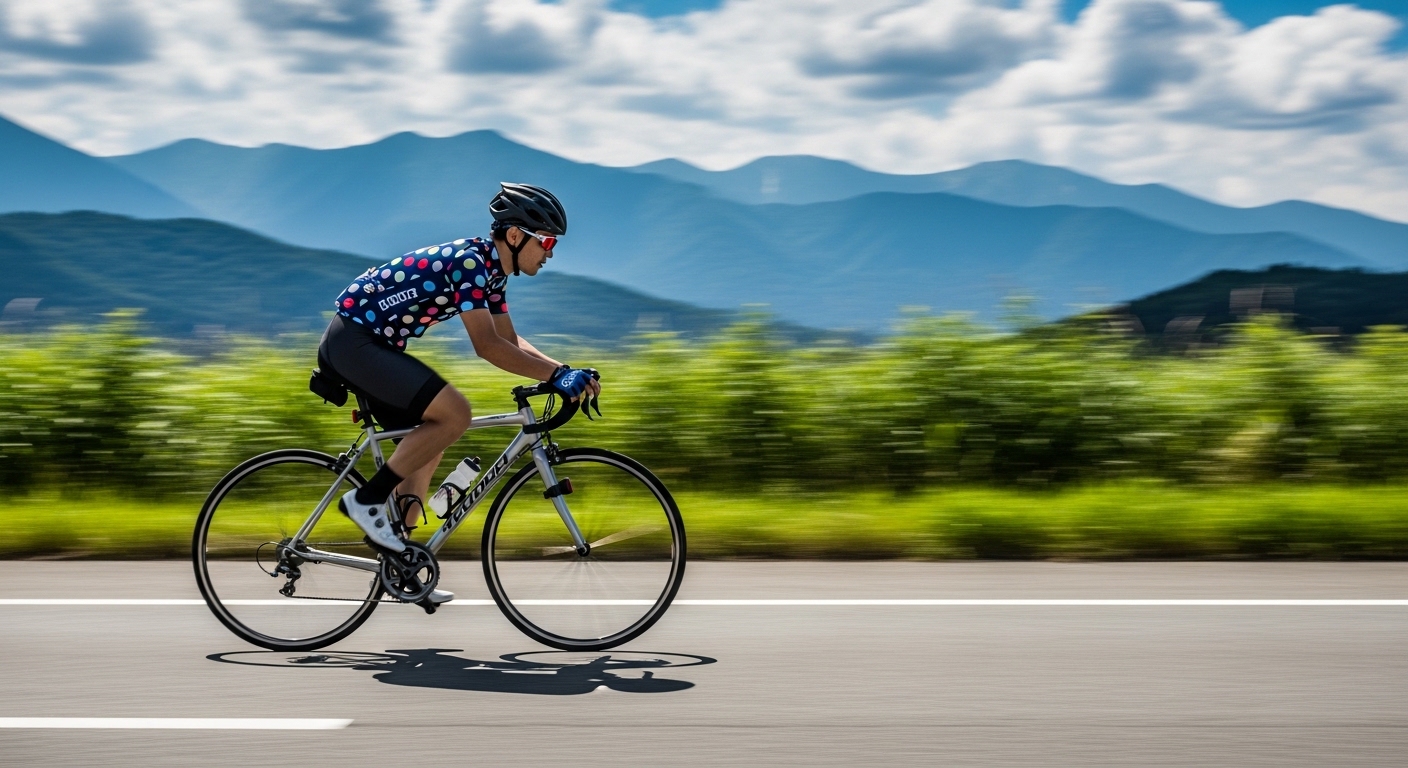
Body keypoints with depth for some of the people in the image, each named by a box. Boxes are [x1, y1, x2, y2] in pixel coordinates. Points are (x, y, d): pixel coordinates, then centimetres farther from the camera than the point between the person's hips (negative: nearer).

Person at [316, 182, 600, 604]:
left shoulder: (490, 270, 10)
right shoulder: (468, 261, -19)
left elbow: (510, 341, 15)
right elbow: (487, 346, -25)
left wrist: (565, 371, 2)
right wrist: (556, 375, -24)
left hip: (370, 344, 10)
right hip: (353, 339, -10)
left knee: (429, 441, 12)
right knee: (454, 414, -19)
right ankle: (367, 500, -9)